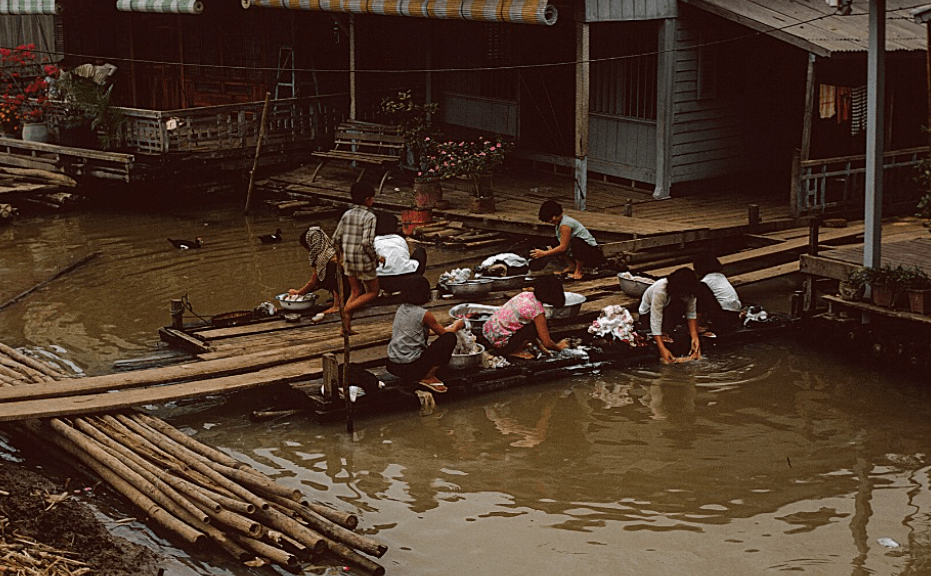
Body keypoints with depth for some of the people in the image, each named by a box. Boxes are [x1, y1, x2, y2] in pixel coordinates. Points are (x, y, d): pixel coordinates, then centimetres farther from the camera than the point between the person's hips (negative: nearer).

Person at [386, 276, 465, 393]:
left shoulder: (401, 309, 9)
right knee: (450, 338, -2)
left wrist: (450, 327, 34)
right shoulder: (424, 314, -13)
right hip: (411, 368, -8)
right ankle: (429, 377, 0)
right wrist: (458, 324, 24)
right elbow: (443, 333, 3)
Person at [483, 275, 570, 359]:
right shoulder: (537, 311, -18)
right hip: (499, 342, -9)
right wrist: (558, 347, 11)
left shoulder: (526, 295, 6)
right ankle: (512, 352, -2)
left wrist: (539, 344, 25)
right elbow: (547, 343, -10)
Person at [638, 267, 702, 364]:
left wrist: (695, 338, -30)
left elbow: (691, 314, -16)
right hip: (647, 314, -6)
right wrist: (662, 349, -48)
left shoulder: (687, 291, -22)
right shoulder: (660, 290, -37)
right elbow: (655, 321, -40)